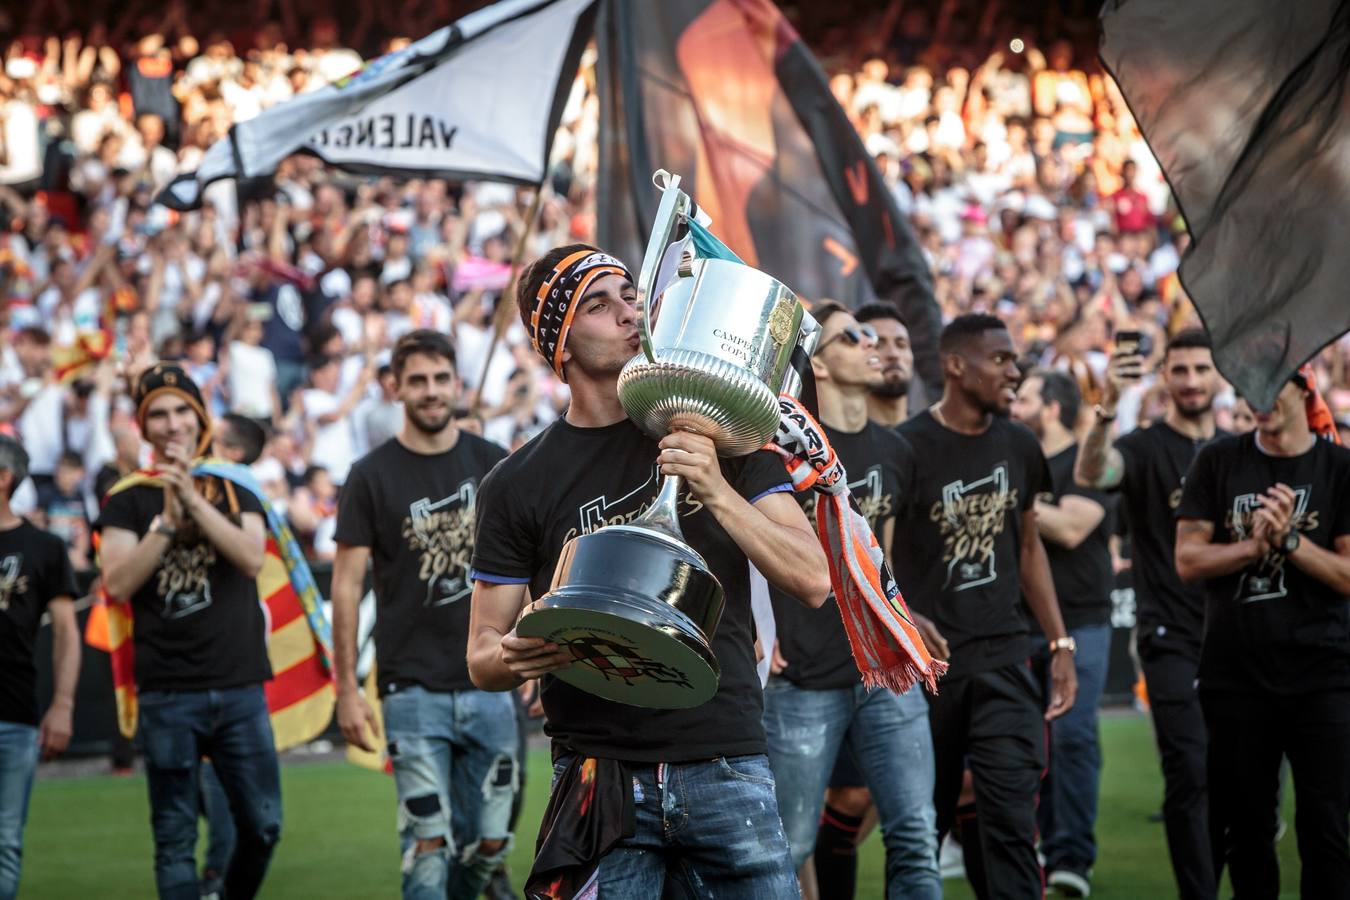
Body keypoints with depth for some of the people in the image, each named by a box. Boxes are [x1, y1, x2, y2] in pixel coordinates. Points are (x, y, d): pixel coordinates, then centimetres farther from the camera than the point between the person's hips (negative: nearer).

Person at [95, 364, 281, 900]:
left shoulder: (234, 489, 11)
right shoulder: (129, 500, 6)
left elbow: (252, 558, -7)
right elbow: (117, 584, -7)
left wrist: (193, 499, -16)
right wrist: (167, 520, -14)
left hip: (240, 688, 2)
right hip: (166, 694, -2)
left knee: (262, 827, 2)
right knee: (175, 841, 0)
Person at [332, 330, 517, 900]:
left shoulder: (491, 465, 7)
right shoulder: (373, 476, -2)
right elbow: (347, 584, -1)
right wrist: (347, 690, -6)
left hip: (488, 684, 3)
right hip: (413, 689, -3)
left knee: (489, 844, 5)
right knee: (430, 846, -7)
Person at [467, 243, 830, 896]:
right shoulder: (518, 485, 2)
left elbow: (812, 581, -3)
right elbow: (482, 659, 5)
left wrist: (716, 493, -16)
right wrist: (516, 657, -19)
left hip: (726, 765, 1)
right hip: (601, 776, -1)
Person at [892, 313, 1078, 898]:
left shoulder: (1018, 447, 7)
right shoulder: (907, 449, -9)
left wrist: (1060, 643, 13)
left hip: (1003, 660, 3)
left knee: (1010, 820, -7)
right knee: (924, 821, 7)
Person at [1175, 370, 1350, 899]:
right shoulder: (1219, 463, 6)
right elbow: (1188, 562, -1)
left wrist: (1288, 538, -17)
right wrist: (1256, 545, -15)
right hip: (1235, 674, 2)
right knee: (1245, 826, 9)